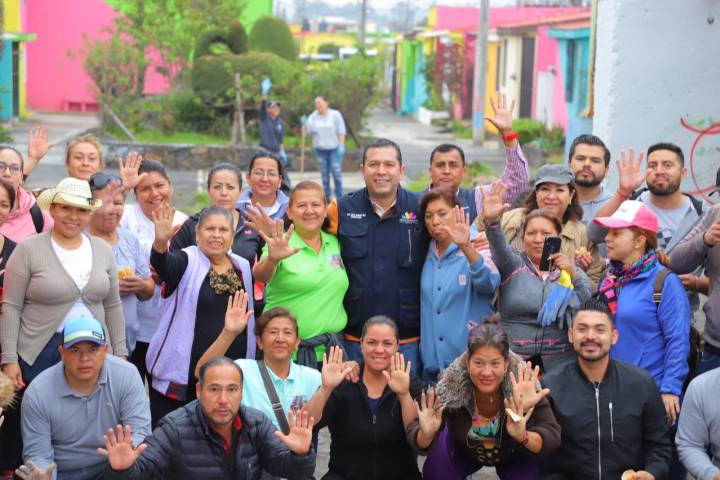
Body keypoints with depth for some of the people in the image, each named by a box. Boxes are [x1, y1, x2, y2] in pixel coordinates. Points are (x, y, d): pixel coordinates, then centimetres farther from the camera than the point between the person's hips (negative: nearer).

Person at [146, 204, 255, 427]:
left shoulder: (243, 267, 11)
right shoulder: (186, 262, -4)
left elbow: (252, 314, 22)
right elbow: (161, 262, -29)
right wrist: (160, 241, -47)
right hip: (180, 374, -4)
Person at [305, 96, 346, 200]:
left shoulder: (335, 115, 0)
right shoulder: (313, 117, 6)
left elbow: (341, 131, -1)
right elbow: (308, 131, -2)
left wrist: (341, 145, -10)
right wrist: (305, 125, -22)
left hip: (335, 148, -3)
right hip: (320, 149, 3)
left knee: (337, 173, -8)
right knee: (324, 174, 4)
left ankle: (339, 197, 1)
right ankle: (327, 197, 11)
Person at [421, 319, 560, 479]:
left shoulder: (523, 383, -34)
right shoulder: (452, 384, -32)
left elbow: (552, 436, -36)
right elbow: (422, 446, -29)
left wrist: (523, 437, -57)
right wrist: (426, 435, -53)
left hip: (514, 455, 0)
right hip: (463, 451, 1)